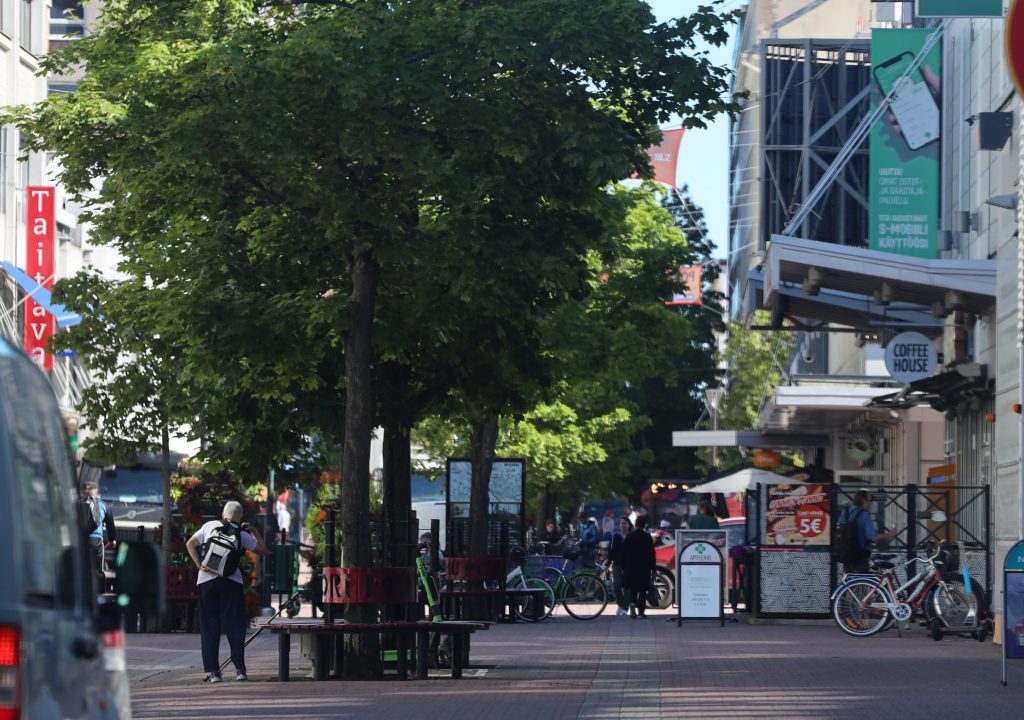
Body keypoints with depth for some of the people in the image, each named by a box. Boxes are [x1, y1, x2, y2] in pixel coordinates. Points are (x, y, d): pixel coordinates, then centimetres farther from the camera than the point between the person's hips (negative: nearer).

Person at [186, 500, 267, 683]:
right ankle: (240, 669, -2)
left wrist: (199, 564, -4)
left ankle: (213, 671, -1)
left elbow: (190, 544, 3)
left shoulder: (210, 526, 10)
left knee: (209, 627, 5)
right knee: (234, 626, 5)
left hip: (206, 581, 1)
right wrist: (255, 532, 20)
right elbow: (262, 550, 10)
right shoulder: (240, 534, 4)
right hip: (231, 582, -1)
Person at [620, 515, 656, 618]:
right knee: (642, 590, 5)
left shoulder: (629, 536, 1)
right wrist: (653, 568, 1)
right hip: (644, 567, -2)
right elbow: (652, 554, -5)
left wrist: (623, 567, 10)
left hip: (631, 567, 2)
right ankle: (641, 611, 2)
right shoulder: (647, 537, -6)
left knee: (632, 588, 9)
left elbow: (623, 553, 3)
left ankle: (632, 603, -17)